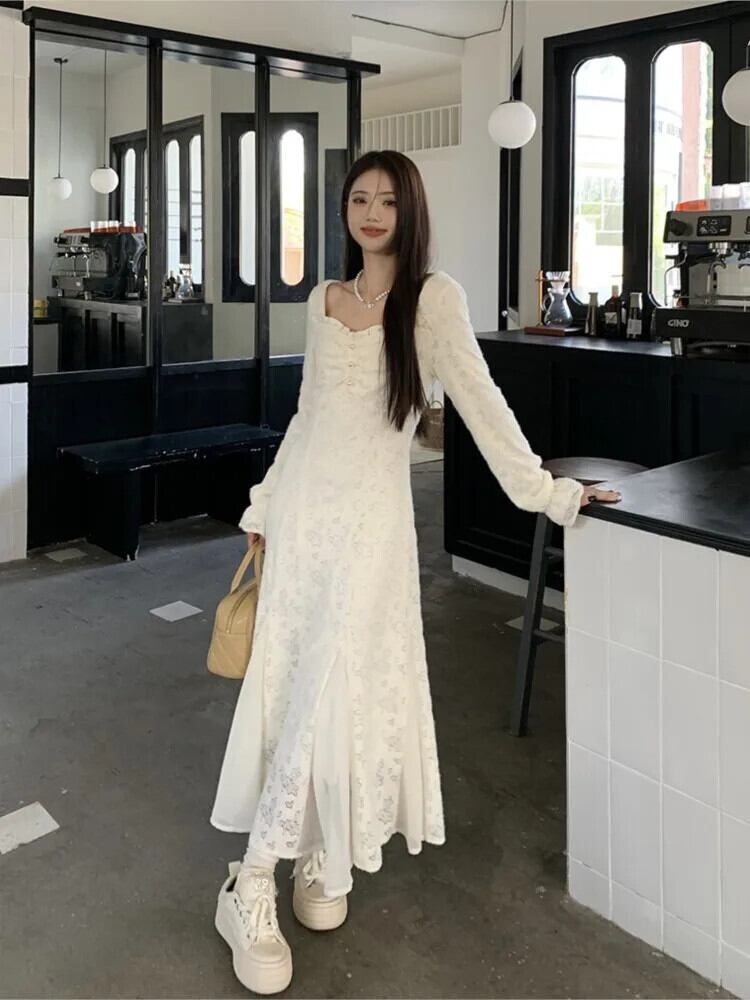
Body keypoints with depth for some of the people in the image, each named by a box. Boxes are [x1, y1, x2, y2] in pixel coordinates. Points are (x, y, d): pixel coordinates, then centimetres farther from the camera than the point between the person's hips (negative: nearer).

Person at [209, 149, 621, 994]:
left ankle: (288, 869, 8)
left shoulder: (432, 297, -3)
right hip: (303, 506, 4)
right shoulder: (322, 300, 12)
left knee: (339, 692, -7)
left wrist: (547, 492, -9)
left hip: (370, 514, -4)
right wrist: (264, 506, 17)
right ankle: (252, 892, 13)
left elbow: (480, 402, -6)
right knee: (290, 686, 4)